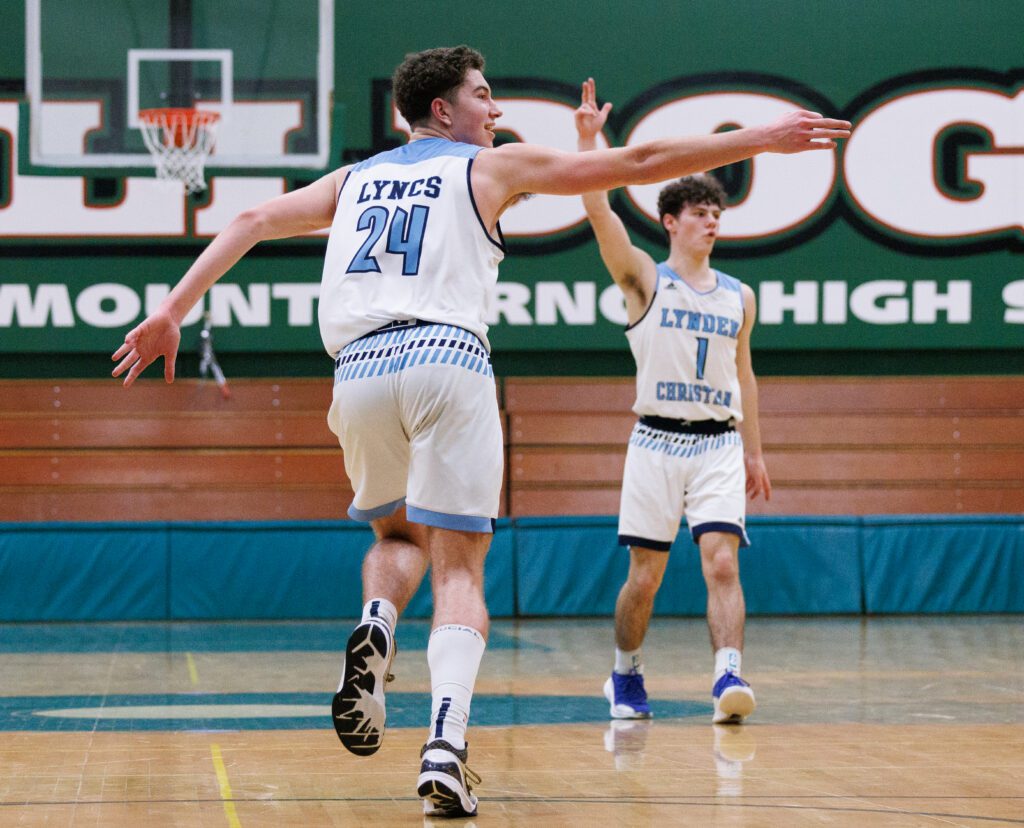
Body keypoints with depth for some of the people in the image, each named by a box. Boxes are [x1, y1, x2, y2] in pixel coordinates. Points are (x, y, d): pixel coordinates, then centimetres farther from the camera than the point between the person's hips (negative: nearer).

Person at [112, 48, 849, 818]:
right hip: (447, 360, -3)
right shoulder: (491, 167, 15)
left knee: (398, 535, 26)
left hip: (359, 372, 3)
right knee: (459, 569, -1)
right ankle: (446, 746, -23)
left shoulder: (354, 178, 26)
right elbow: (640, 162, 14)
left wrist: (173, 311, 18)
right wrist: (761, 140, 18)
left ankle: (376, 624, -10)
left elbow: (254, 221, 19)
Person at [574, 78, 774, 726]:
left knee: (722, 561, -14)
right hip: (657, 441, -2)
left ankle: (729, 678, -24)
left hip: (719, 444, 2)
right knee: (645, 575, 3)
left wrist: (754, 451, 18)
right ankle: (626, 676, 24)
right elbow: (599, 212, -14)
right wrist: (589, 142, -26)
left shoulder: (739, 296, 12)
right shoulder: (646, 278, 0)